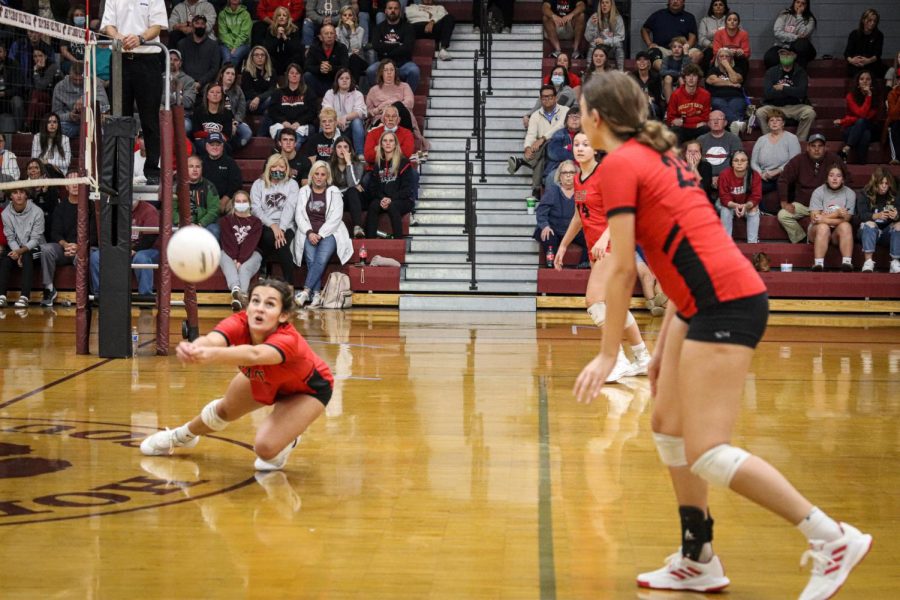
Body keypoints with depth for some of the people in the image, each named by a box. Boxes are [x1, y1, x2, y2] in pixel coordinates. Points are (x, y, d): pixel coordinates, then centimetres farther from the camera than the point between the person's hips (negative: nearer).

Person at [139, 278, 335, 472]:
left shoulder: (288, 340, -44)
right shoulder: (239, 324, -32)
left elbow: (254, 354, -66)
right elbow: (212, 340, -55)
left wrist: (212, 355, -85)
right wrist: (193, 348, -78)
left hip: (308, 389, -5)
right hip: (263, 378, 5)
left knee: (266, 447, -20)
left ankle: (287, 439, 14)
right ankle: (181, 436, 52)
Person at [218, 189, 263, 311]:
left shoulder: (255, 222, 12)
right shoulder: (226, 220, 15)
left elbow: (250, 243, -4)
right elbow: (228, 241, -1)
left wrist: (240, 261, -21)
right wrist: (235, 259, -19)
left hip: (250, 254, 0)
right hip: (229, 254, 0)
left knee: (244, 269, -34)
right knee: (229, 265, -35)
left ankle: (238, 296, -60)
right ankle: (236, 289, -64)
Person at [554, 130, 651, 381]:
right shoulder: (578, 179, 13)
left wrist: (604, 237, -36)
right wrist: (563, 245, 28)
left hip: (611, 245, -9)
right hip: (596, 249, 9)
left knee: (594, 300, -19)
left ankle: (619, 361, -19)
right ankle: (643, 359, 23)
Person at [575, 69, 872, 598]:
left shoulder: (618, 165, -7)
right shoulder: (656, 156, 19)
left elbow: (623, 269, -11)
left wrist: (609, 354, -5)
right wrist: (664, 345, 21)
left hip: (726, 303, -10)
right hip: (706, 302, 10)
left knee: (707, 453, -10)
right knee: (668, 426, 15)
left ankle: (834, 539, -5)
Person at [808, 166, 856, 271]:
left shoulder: (850, 194, -1)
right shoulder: (818, 192, -3)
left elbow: (845, 219, -9)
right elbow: (814, 218, -13)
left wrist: (824, 218, -18)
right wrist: (836, 214, -17)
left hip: (838, 233, 1)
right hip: (817, 231, -1)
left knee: (845, 226, -30)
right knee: (823, 227, -34)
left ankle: (847, 262, -39)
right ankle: (818, 264, -43)